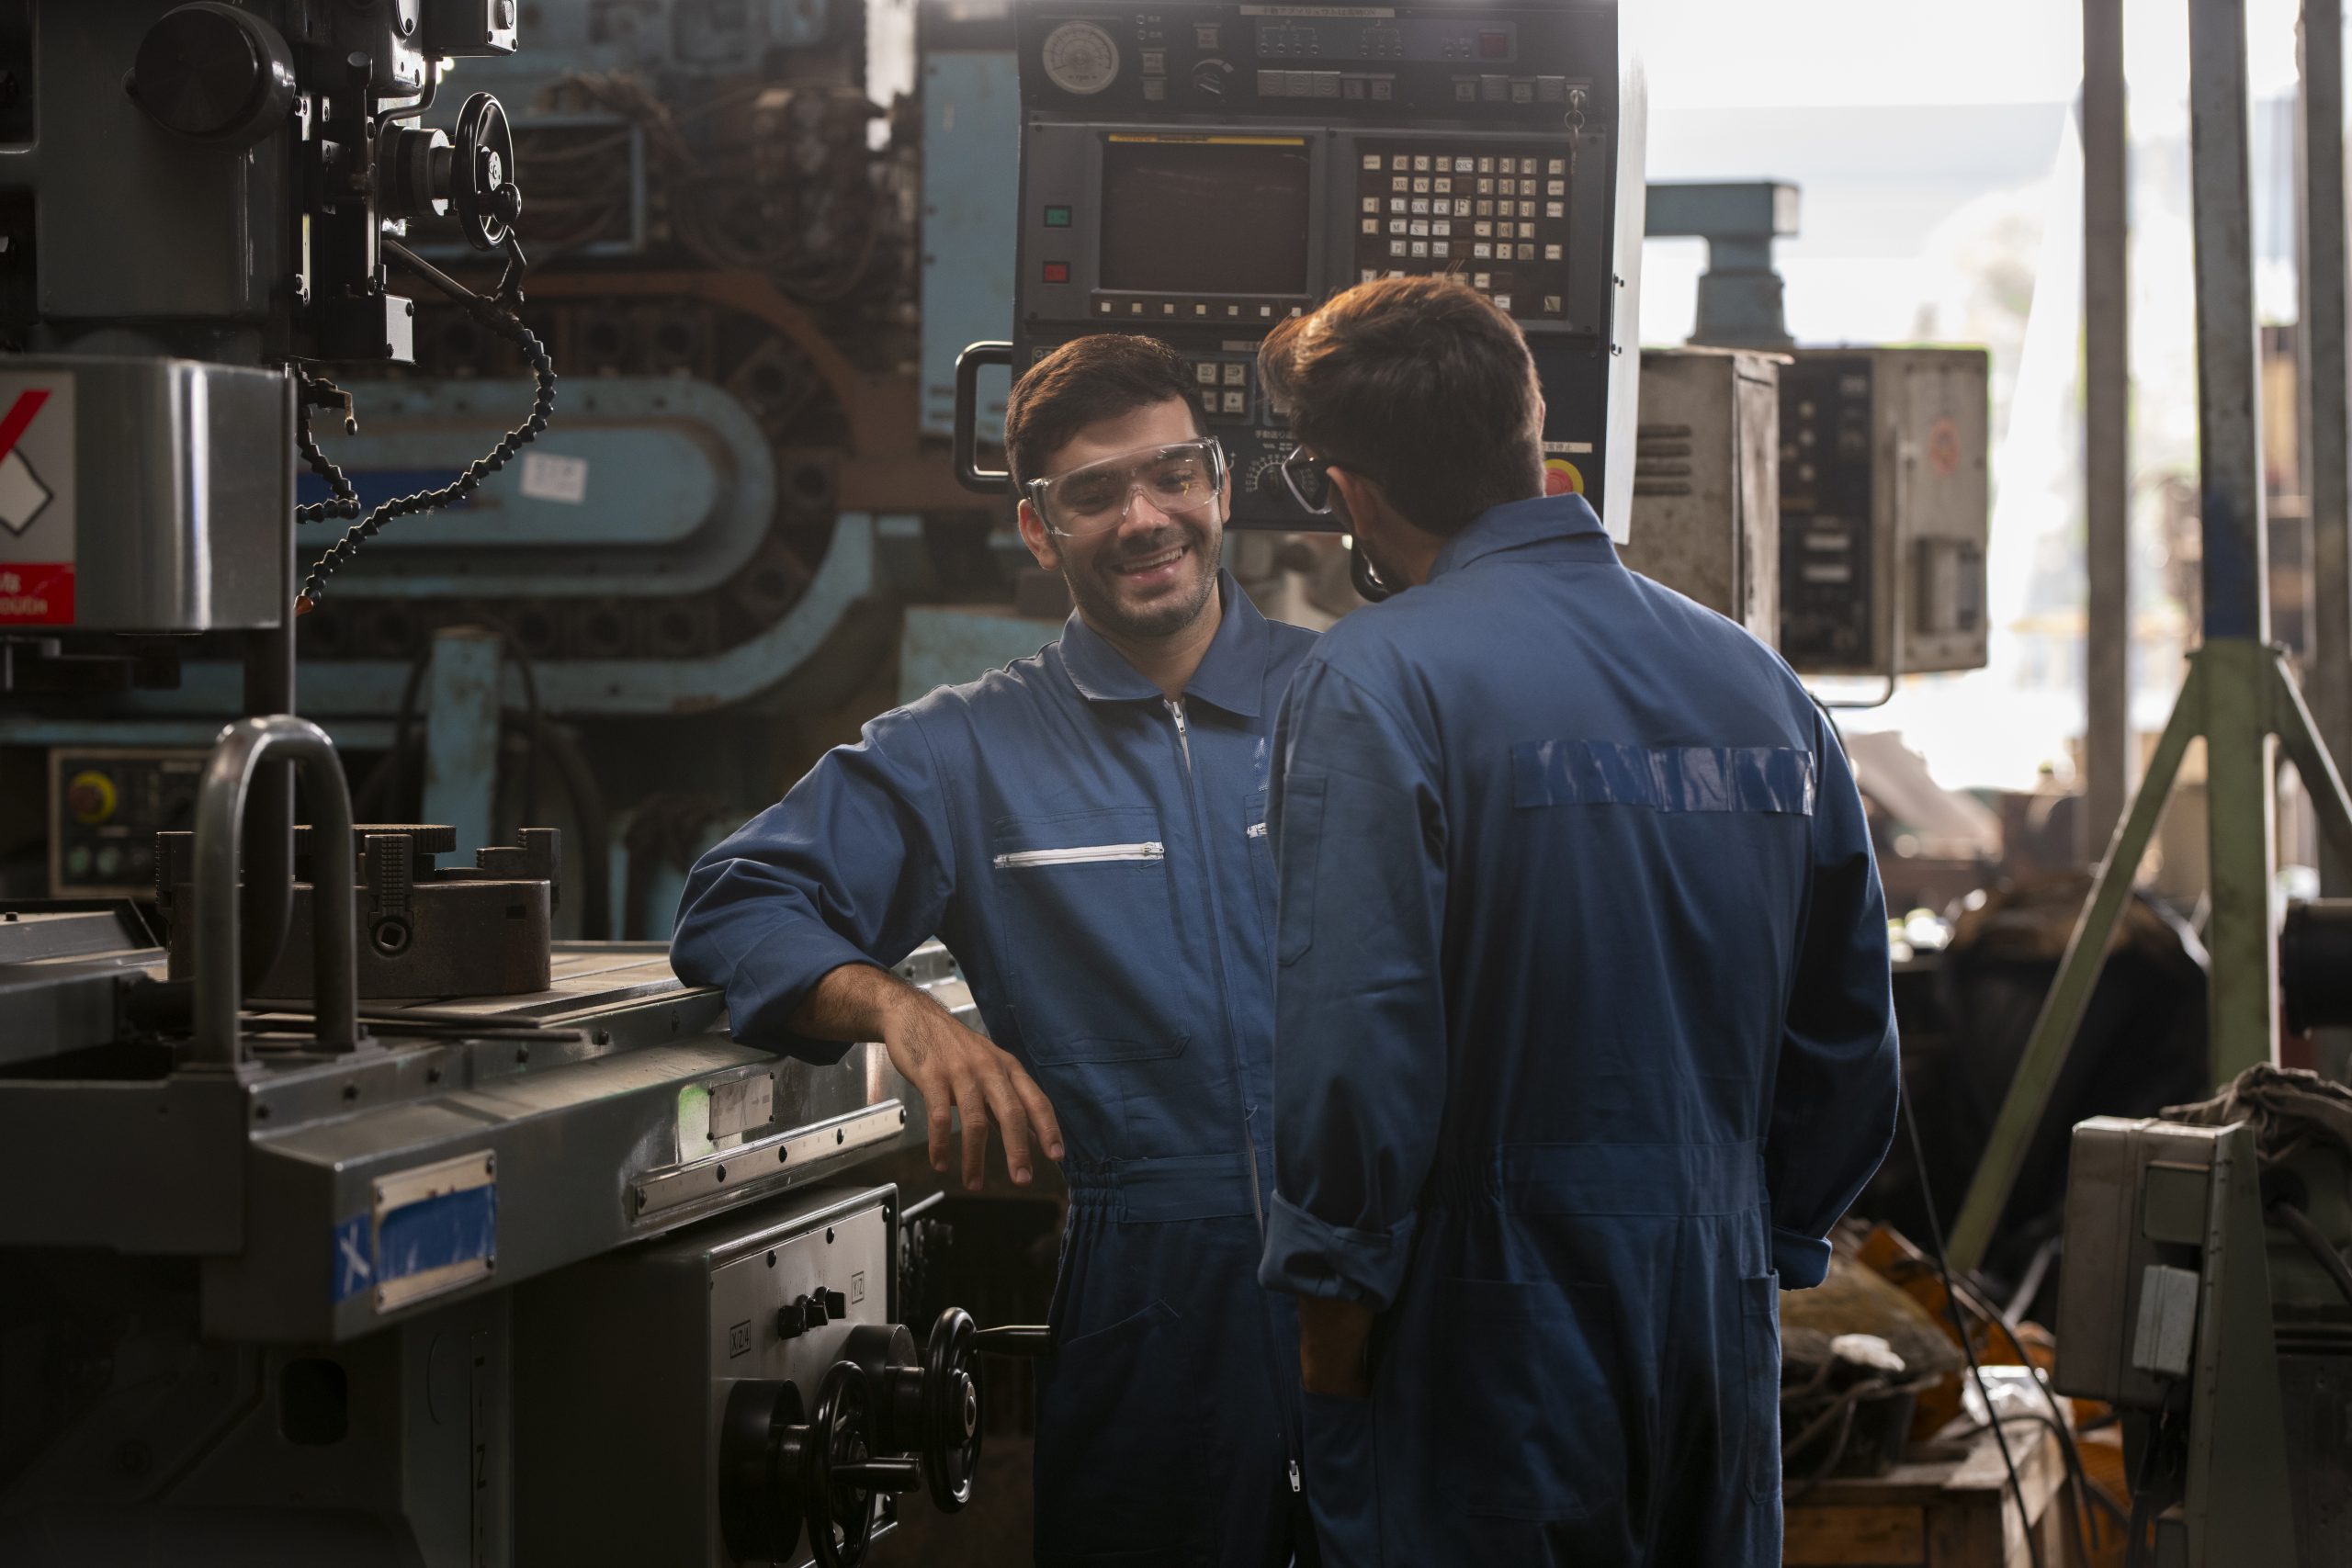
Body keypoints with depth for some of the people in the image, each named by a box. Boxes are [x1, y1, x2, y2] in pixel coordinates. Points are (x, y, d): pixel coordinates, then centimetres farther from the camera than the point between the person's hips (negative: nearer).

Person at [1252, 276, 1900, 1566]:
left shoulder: (1377, 682, -11)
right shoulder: (1763, 684, 9)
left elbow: (1357, 1035, -19)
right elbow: (1848, 1037, 15)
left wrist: (1333, 1314, -10)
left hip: (1484, 1363, -6)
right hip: (1723, 1346, 6)